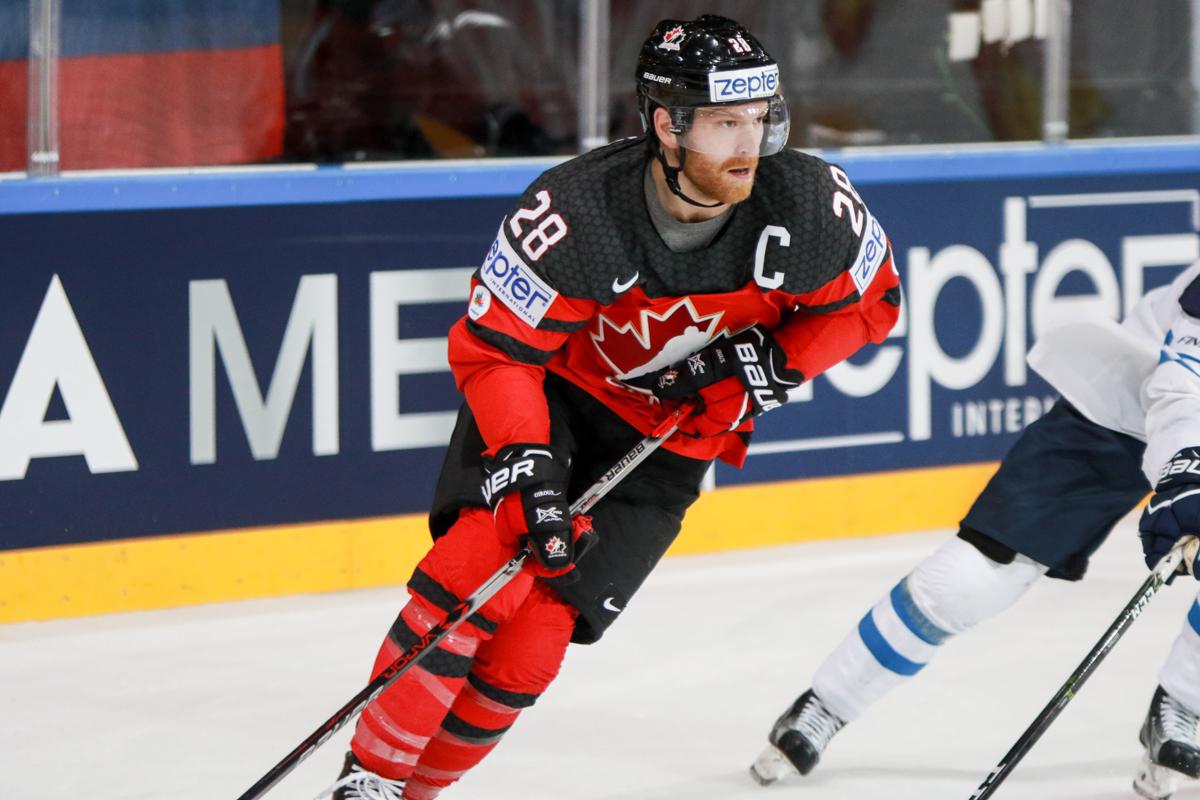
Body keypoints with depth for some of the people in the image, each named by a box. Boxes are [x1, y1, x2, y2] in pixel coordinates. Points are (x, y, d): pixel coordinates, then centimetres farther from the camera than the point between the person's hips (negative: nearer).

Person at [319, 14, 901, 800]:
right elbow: (490, 347, -22)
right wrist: (522, 459, -34)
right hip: (551, 389, -2)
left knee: (535, 634, -7)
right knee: (482, 560, -25)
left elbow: (872, 297, -2)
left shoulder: (810, 205, -22)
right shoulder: (575, 211, -31)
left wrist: (779, 360, -17)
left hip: (671, 435, 2)